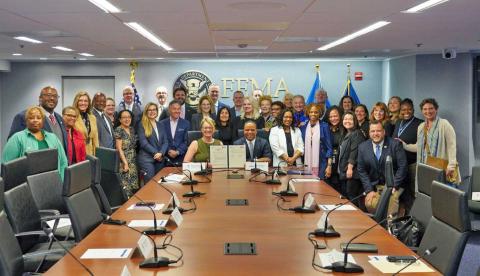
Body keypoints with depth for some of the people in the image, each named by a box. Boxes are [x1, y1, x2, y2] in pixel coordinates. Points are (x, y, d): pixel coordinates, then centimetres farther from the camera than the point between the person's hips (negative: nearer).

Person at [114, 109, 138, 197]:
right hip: (124, 161, -7)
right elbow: (119, 148, -13)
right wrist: (125, 163, -18)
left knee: (133, 186, 6)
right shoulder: (118, 130, -9)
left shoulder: (131, 129, 11)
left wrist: (134, 161, 9)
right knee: (125, 187, -9)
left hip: (133, 162, 7)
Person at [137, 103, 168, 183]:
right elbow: (144, 143, -9)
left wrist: (161, 153, -11)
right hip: (146, 158, -5)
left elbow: (165, 142, 7)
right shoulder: (142, 125, 0)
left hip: (160, 159, 5)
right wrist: (156, 153, -13)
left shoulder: (160, 125, 15)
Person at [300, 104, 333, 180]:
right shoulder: (303, 128, 10)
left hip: (320, 165, -2)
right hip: (307, 165, 2)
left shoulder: (324, 126, 1)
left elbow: (329, 147, 0)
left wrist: (329, 166, -6)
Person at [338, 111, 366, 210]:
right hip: (344, 171, 9)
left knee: (352, 197, -10)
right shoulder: (346, 135, 20)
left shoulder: (357, 134, -9)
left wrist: (350, 167, -23)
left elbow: (354, 152, -18)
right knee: (346, 197, 9)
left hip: (352, 172, -9)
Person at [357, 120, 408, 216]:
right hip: (374, 186, 2)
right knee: (369, 203, -25)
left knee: (391, 199, -31)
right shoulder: (363, 147, 4)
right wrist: (369, 190, -5)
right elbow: (361, 170, 5)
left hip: (393, 185, -2)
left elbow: (402, 166, -6)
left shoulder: (395, 144, -4)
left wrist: (394, 186, -13)